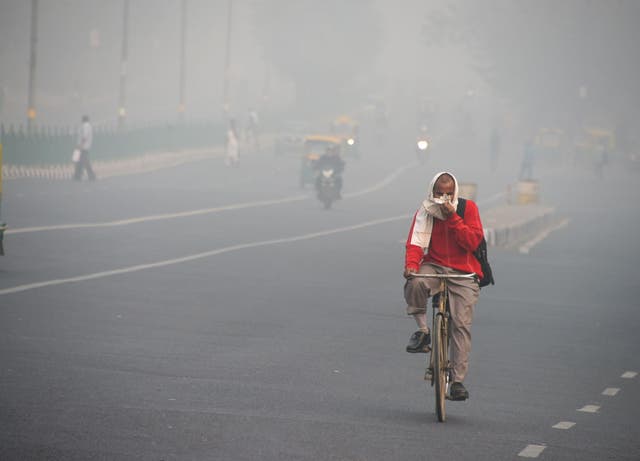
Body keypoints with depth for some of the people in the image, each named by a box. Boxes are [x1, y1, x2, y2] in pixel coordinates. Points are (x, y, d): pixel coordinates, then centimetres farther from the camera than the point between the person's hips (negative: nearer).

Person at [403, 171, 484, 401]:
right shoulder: (424, 212, 5)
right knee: (415, 283, -35)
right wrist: (411, 265, -24)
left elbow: (473, 242, -9)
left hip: (463, 273, -1)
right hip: (434, 267, 1)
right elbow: (416, 242, -4)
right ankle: (422, 330, -14)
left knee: (461, 324, -12)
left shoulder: (468, 208, 0)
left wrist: (452, 218, -18)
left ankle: (458, 380, -9)